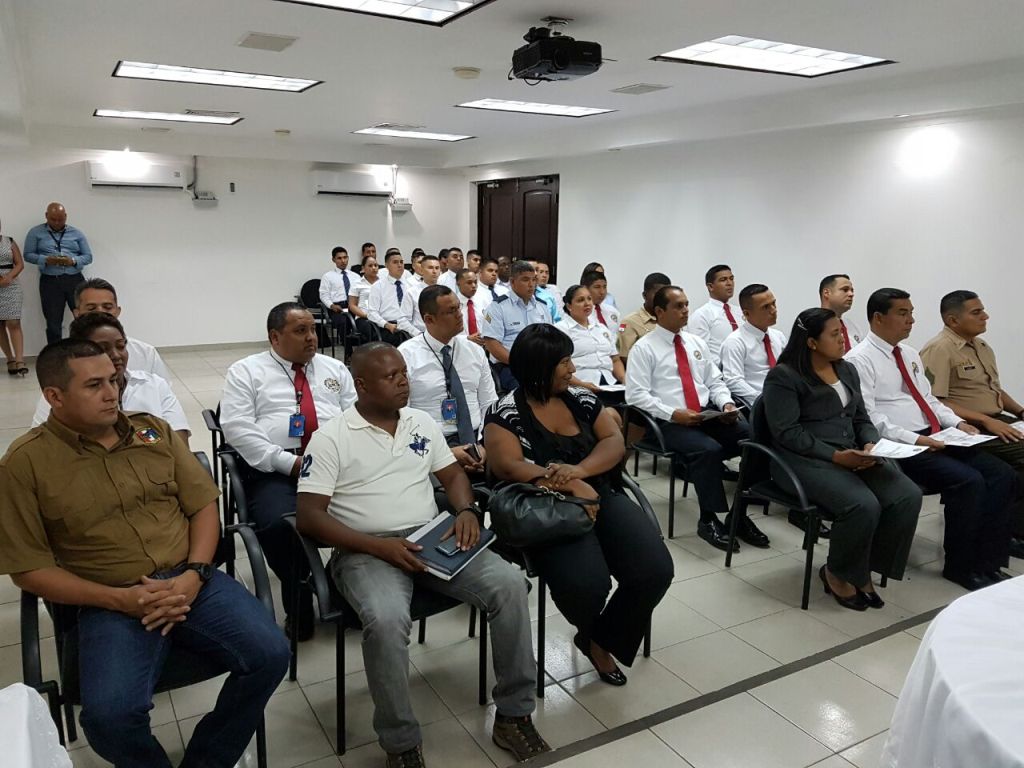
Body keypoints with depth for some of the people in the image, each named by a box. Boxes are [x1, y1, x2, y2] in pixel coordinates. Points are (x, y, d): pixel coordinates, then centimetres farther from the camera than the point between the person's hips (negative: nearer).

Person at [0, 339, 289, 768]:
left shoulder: (155, 432, 8)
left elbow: (203, 506, 8)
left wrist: (192, 577, -9)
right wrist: (119, 599, -13)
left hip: (190, 582, 3)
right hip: (111, 603, -2)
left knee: (270, 654, -18)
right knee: (109, 715, -28)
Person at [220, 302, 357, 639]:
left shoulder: (334, 369, 20)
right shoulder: (246, 371, 9)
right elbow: (236, 427, -3)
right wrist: (290, 462, -12)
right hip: (274, 470, -2)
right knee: (279, 524, -32)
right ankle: (298, 601, -6)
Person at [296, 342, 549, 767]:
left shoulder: (422, 423, 12)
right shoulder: (330, 438, -4)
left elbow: (453, 474, 19)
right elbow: (309, 516, -9)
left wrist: (466, 510, -5)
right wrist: (377, 546, -20)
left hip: (432, 540, 5)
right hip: (366, 550, -4)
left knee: (509, 583, -18)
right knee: (387, 620, -36)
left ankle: (514, 714, -3)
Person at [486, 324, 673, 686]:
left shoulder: (582, 399, 11)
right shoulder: (506, 413, -4)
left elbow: (615, 442, 2)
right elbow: (508, 467, -16)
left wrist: (580, 470, -19)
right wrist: (570, 485, -28)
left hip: (603, 498, 5)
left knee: (655, 570, -19)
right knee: (587, 585, -29)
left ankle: (602, 639, 10)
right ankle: (589, 631, 13)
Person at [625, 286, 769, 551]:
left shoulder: (697, 343, 16)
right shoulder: (644, 348, -3)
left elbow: (715, 382, 18)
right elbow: (635, 394, -10)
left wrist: (726, 403, -3)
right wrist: (673, 414, -19)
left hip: (709, 414, 6)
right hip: (669, 422, -6)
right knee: (708, 450, -32)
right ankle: (709, 520, -16)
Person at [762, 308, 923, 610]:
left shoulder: (847, 370, 16)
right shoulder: (783, 377, -8)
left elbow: (861, 418, 18)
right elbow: (787, 433, -14)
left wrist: (870, 444, -5)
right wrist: (835, 456, -20)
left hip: (853, 455, 7)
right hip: (805, 459, -7)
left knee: (908, 496, -17)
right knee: (863, 505, -30)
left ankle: (864, 569, 0)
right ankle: (837, 573, -2)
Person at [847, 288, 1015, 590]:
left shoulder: (910, 354, 19)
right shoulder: (860, 359, -10)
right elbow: (867, 417, -18)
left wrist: (957, 423, 5)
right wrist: (914, 439, -22)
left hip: (937, 438, 9)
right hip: (900, 447, -9)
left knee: (1002, 475, -7)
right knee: (969, 481, -24)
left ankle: (989, 562, -1)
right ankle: (960, 566, -5)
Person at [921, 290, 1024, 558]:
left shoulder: (982, 346, 17)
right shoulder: (939, 350, -12)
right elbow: (935, 403, -19)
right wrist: (985, 421, -21)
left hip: (998, 420, 8)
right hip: (971, 429, -8)